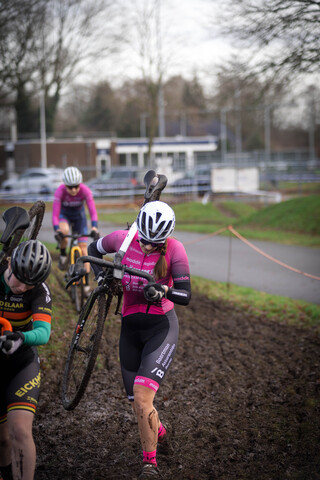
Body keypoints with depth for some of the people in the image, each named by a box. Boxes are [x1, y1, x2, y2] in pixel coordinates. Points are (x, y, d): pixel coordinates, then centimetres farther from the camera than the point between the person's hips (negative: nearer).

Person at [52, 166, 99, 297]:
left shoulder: (85, 190, -30)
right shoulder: (60, 191, -32)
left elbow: (93, 211, -34)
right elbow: (55, 213, -34)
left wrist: (94, 227, -51)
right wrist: (57, 230, -50)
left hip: (79, 215, 1)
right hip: (64, 214, -1)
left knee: (83, 248, -7)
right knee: (64, 230, -37)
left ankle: (86, 285, -2)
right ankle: (63, 255, -6)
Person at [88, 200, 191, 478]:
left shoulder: (174, 249, -14)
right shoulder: (123, 238, -6)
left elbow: (186, 296, -16)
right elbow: (95, 249, 15)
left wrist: (163, 291, -36)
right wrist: (101, 276, -2)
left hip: (161, 327, -4)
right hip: (130, 328, 4)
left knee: (141, 396, -21)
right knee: (137, 403, 11)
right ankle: (160, 433, 44)